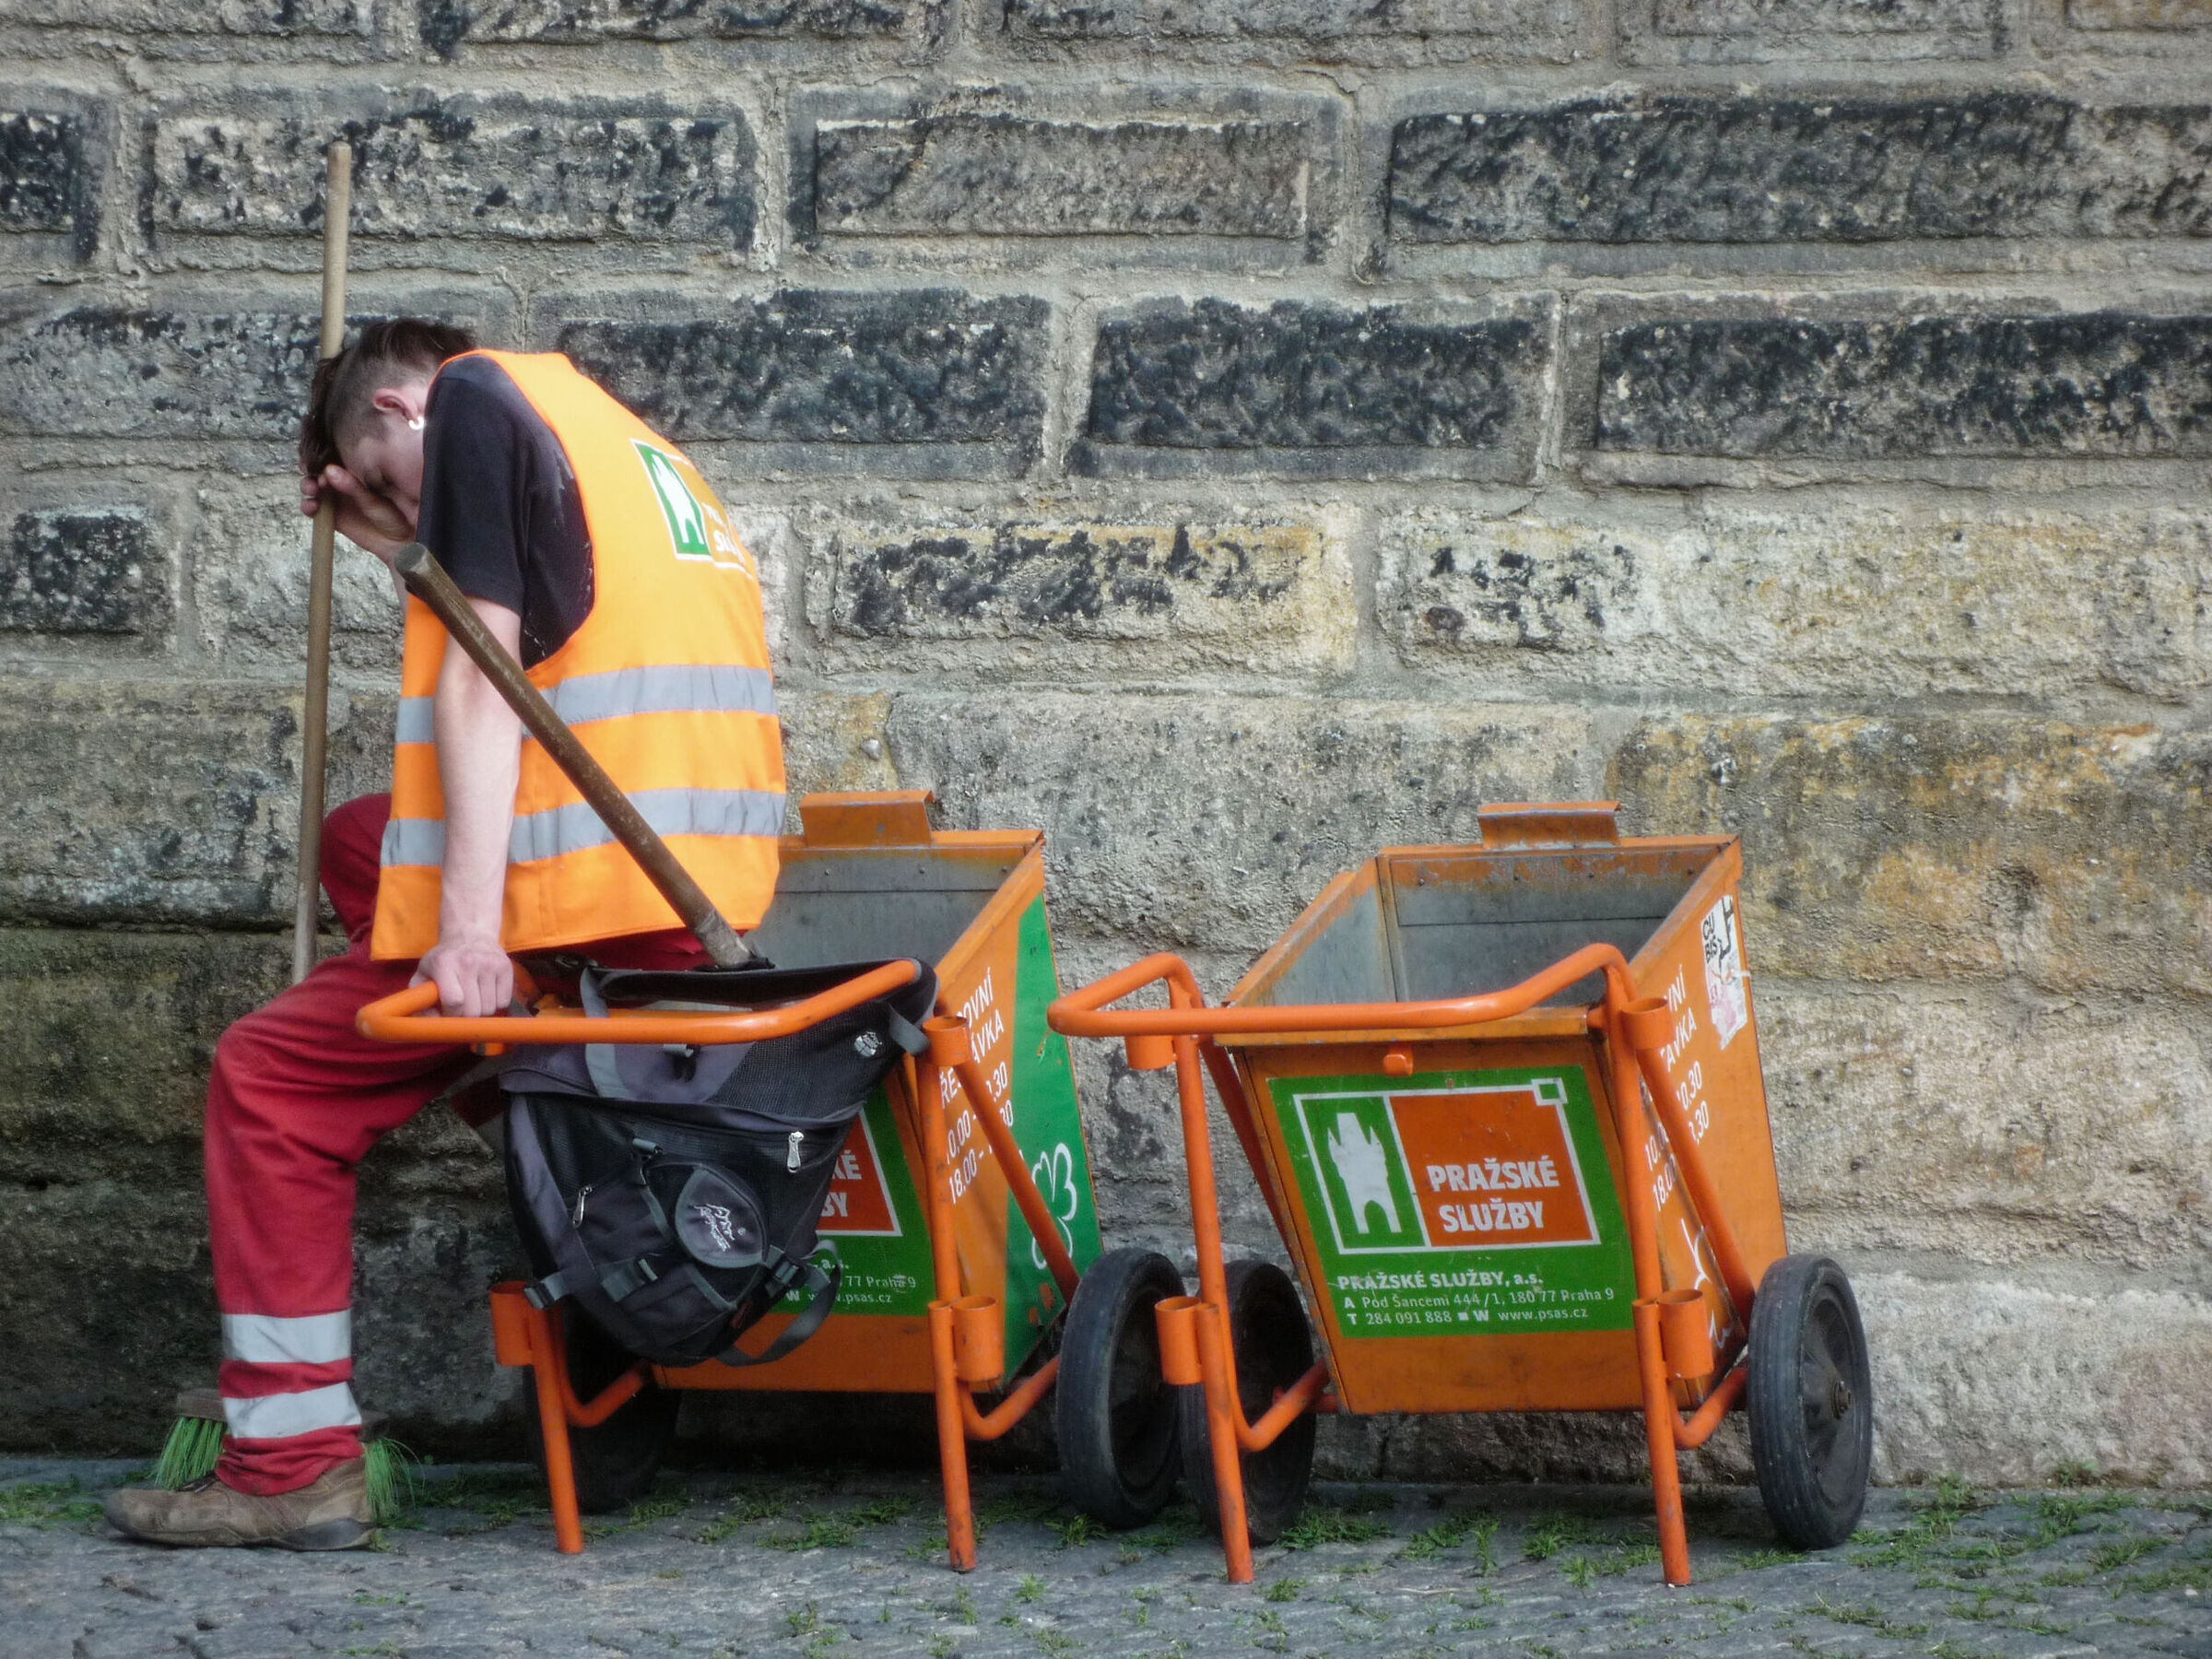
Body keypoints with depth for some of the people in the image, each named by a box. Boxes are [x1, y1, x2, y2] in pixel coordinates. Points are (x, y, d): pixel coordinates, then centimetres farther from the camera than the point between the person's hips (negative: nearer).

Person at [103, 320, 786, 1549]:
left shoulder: (468, 400, 1)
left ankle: (292, 1465, 0)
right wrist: (385, 536, 31)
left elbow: (484, 673, -11)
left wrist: (469, 922, -18)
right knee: (363, 841, 29)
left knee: (270, 1081, 1)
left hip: (582, 897, -9)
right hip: (701, 885, 9)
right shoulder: (617, 440, 26)